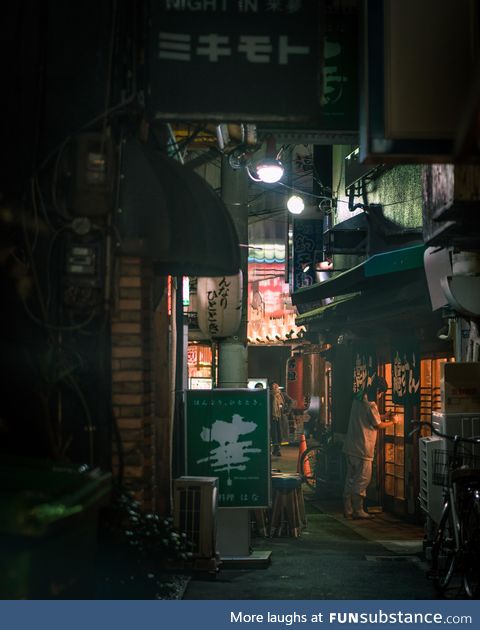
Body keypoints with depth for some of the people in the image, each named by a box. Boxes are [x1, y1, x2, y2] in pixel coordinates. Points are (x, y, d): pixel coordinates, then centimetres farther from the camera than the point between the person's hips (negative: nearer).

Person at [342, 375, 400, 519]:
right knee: (362, 480, 0)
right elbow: (379, 425, -7)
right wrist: (393, 422, 10)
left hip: (350, 447, 9)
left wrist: (383, 416, 23)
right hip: (362, 448, -9)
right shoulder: (370, 404, -17)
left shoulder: (358, 400, 11)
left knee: (351, 479, 12)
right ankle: (358, 511, 4)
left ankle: (348, 510, 16)